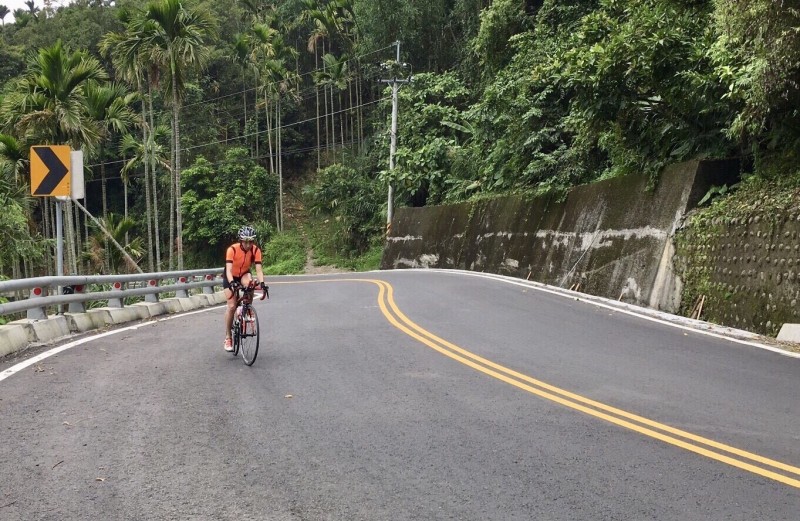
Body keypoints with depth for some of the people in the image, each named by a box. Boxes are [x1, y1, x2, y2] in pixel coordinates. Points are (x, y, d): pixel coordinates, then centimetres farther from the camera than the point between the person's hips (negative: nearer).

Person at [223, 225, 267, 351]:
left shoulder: (256, 250, -22)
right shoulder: (232, 249, -30)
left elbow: (258, 269, -28)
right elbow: (228, 269, -37)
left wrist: (262, 283, -45)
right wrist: (232, 282, -55)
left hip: (244, 274, 2)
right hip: (231, 277, -2)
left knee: (249, 282, -36)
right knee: (231, 306, -12)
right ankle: (228, 337, 2)